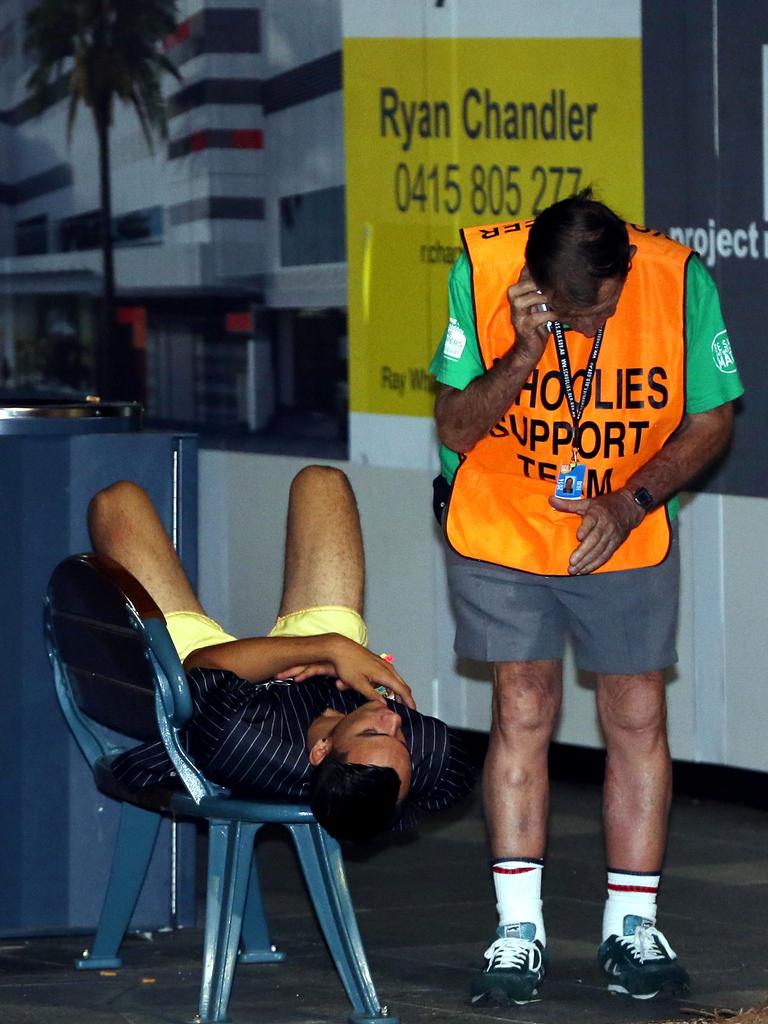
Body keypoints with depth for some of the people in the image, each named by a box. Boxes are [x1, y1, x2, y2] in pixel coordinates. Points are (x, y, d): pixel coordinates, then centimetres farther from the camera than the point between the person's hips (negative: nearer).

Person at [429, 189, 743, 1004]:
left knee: (637, 716, 1)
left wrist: (631, 504, -19)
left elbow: (711, 420, -7)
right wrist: (525, 356, -33)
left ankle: (631, 929, 10)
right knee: (522, 709, -5)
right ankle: (518, 932, 0)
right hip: (501, 530, -1)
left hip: (627, 536, 1)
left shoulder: (680, 281, -21)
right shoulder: (482, 272, -22)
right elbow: (455, 428, -16)